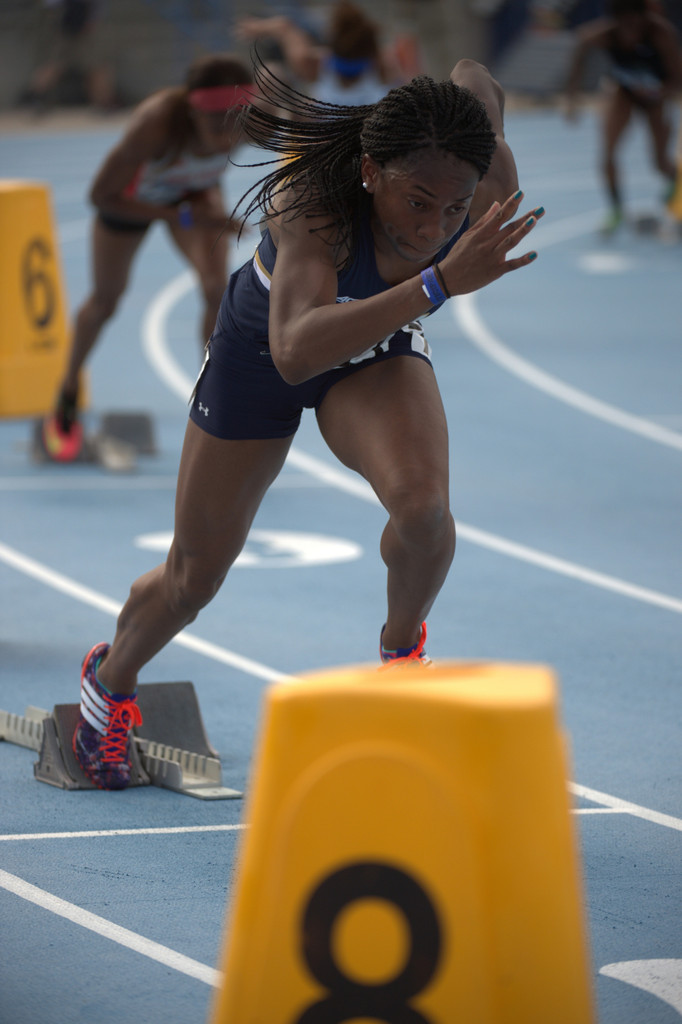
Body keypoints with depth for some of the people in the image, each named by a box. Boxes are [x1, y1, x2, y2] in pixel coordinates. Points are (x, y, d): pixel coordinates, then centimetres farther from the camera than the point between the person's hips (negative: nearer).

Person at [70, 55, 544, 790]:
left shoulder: (491, 177, -32)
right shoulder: (313, 202, -44)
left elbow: (473, 76, -9)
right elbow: (295, 353, -61)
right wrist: (439, 281, -68)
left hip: (377, 349, 2)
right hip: (261, 348, -2)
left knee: (422, 501, -31)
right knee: (193, 578, 15)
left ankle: (401, 642, 1)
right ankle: (111, 680, 48)